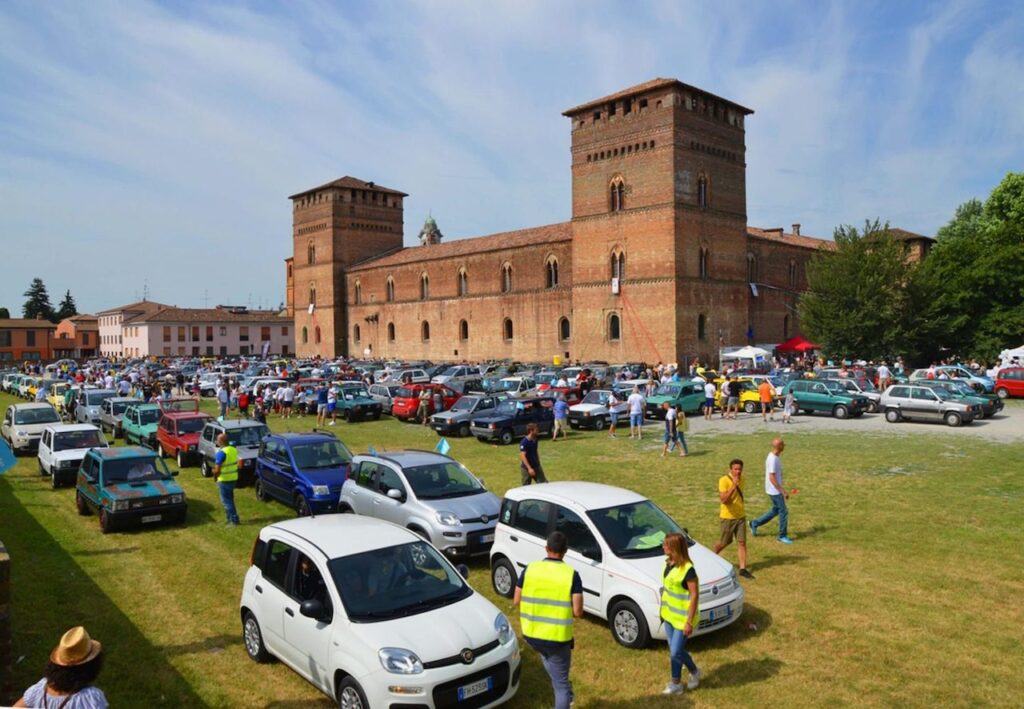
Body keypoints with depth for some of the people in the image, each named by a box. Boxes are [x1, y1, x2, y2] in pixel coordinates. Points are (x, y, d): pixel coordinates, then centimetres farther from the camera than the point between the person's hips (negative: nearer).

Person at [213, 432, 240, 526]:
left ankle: (234, 520, 1)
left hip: (224, 480, -8)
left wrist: (215, 478, -4)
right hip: (234, 478, 8)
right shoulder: (234, 449, 4)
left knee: (226, 501, 1)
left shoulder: (221, 453, -21)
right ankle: (231, 519, 25)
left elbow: (217, 469, -23)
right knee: (230, 499, 19)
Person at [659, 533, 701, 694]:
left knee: (676, 652, -1)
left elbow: (694, 595, -21)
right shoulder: (669, 563, 0)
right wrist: (664, 609, 17)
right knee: (674, 651, 15)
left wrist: (689, 622, -20)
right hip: (669, 614, 7)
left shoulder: (687, 569, -24)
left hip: (682, 618, -7)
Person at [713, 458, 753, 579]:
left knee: (742, 542, 0)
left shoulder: (741, 479, 2)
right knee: (725, 542, 9)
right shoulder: (724, 480, -20)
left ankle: (743, 569, 4)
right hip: (728, 517, -5)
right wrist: (733, 485, -37)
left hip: (741, 516, 5)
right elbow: (723, 499, -31)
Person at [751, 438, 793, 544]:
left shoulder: (775, 457, 7)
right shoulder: (773, 459, -24)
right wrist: (783, 491, -24)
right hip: (775, 491, -10)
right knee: (783, 511, 1)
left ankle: (755, 523, 25)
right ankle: (782, 536, 15)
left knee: (776, 510, 19)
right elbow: (772, 478, -26)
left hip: (776, 490, 10)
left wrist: (781, 490, 23)